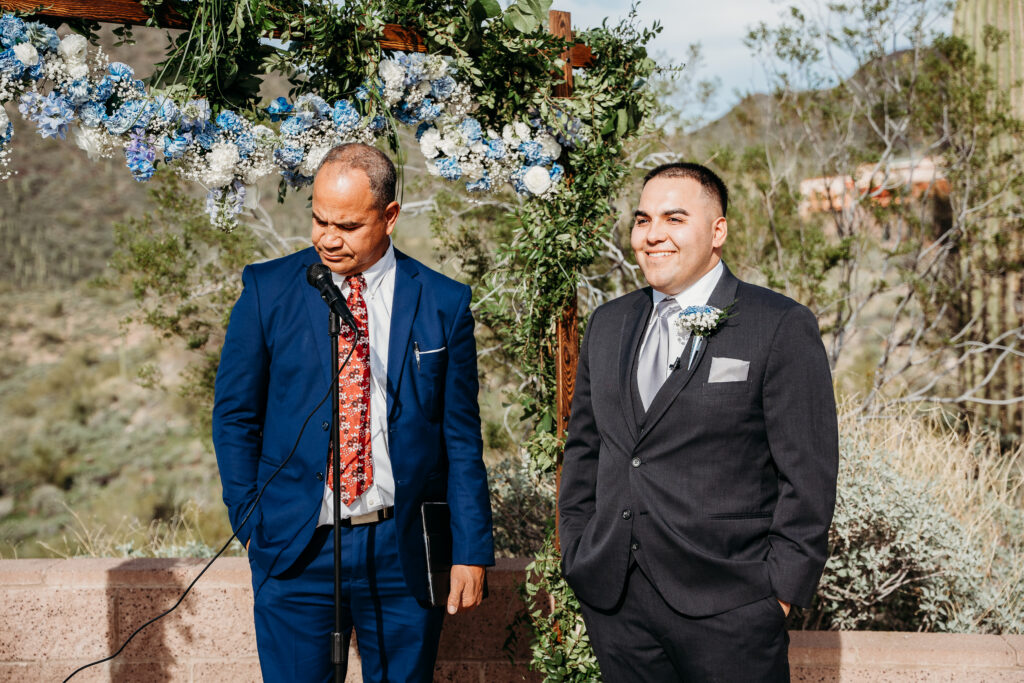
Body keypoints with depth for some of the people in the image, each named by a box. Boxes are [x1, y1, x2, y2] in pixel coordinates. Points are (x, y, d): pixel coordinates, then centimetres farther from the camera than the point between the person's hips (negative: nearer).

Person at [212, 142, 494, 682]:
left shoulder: (442, 303, 1)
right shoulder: (268, 289, 1)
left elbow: (461, 436, 4)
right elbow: (234, 416, 7)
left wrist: (471, 551, 1)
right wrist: (252, 523, 2)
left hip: (403, 551, 0)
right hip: (295, 550, 0)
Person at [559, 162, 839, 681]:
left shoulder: (783, 327, -5)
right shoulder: (607, 325, 13)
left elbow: (808, 475, -7)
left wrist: (783, 586, -10)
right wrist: (577, 555, 11)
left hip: (728, 606, -5)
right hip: (613, 596, 5)